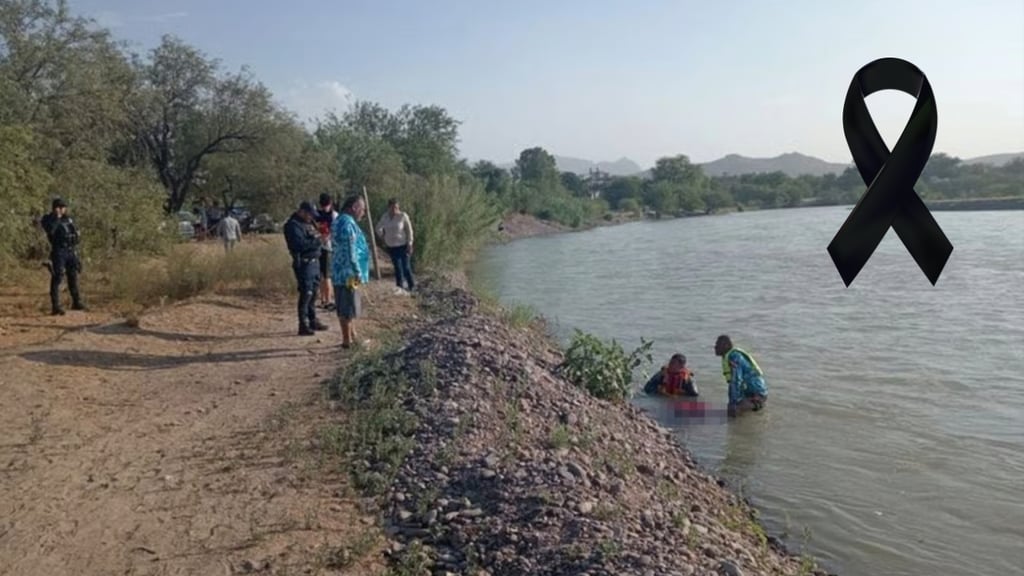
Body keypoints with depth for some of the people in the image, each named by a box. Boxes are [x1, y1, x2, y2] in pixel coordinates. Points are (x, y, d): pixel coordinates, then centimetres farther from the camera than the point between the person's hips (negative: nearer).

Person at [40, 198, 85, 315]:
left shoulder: (68, 219, 14)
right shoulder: (49, 219, -4)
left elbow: (75, 232, 20)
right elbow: (49, 230, -26)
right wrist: (56, 217, -23)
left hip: (71, 252, 6)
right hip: (59, 252, -6)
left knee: (73, 277, 14)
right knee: (57, 278, -8)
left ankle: (76, 302, 25)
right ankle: (55, 307, -7)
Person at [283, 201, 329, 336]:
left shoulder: (308, 223, 18)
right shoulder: (293, 225, -12)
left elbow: (313, 239, 25)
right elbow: (300, 244, -24)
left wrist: (319, 237, 3)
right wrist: (317, 241, -19)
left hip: (314, 261, 9)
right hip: (304, 263, -9)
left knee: (313, 292, 15)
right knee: (306, 293, -9)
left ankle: (313, 320, 26)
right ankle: (303, 325, -5)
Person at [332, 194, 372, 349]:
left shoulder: (342, 221, 15)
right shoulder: (347, 223, -18)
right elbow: (350, 251, -23)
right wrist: (357, 273, -20)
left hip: (343, 272, 10)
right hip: (348, 272, -10)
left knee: (349, 307, 17)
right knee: (348, 308, -3)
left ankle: (352, 336, 26)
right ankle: (347, 340, 4)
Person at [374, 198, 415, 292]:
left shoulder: (403, 216, -10)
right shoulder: (385, 217, 3)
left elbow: (409, 230, -7)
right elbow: (378, 228, 19)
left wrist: (410, 244, -10)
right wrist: (383, 238, 12)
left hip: (402, 245, -4)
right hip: (391, 246, 4)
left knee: (406, 266, -6)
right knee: (397, 267, 8)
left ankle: (411, 286, 7)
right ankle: (399, 286, 15)